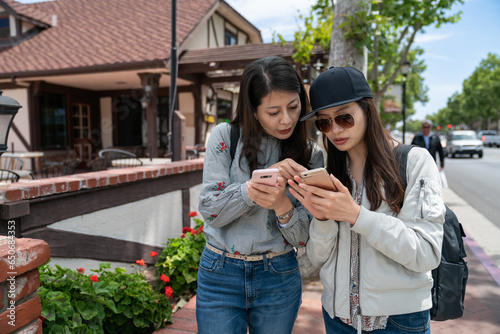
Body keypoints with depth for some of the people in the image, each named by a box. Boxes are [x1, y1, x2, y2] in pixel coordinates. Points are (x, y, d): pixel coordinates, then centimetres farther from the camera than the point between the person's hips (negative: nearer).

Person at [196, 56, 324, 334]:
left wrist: (283, 206, -27)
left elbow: (303, 238, -5)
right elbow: (209, 210, -13)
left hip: (279, 278, 2)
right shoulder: (225, 136, -8)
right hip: (220, 273, -1)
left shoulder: (311, 155, -4)